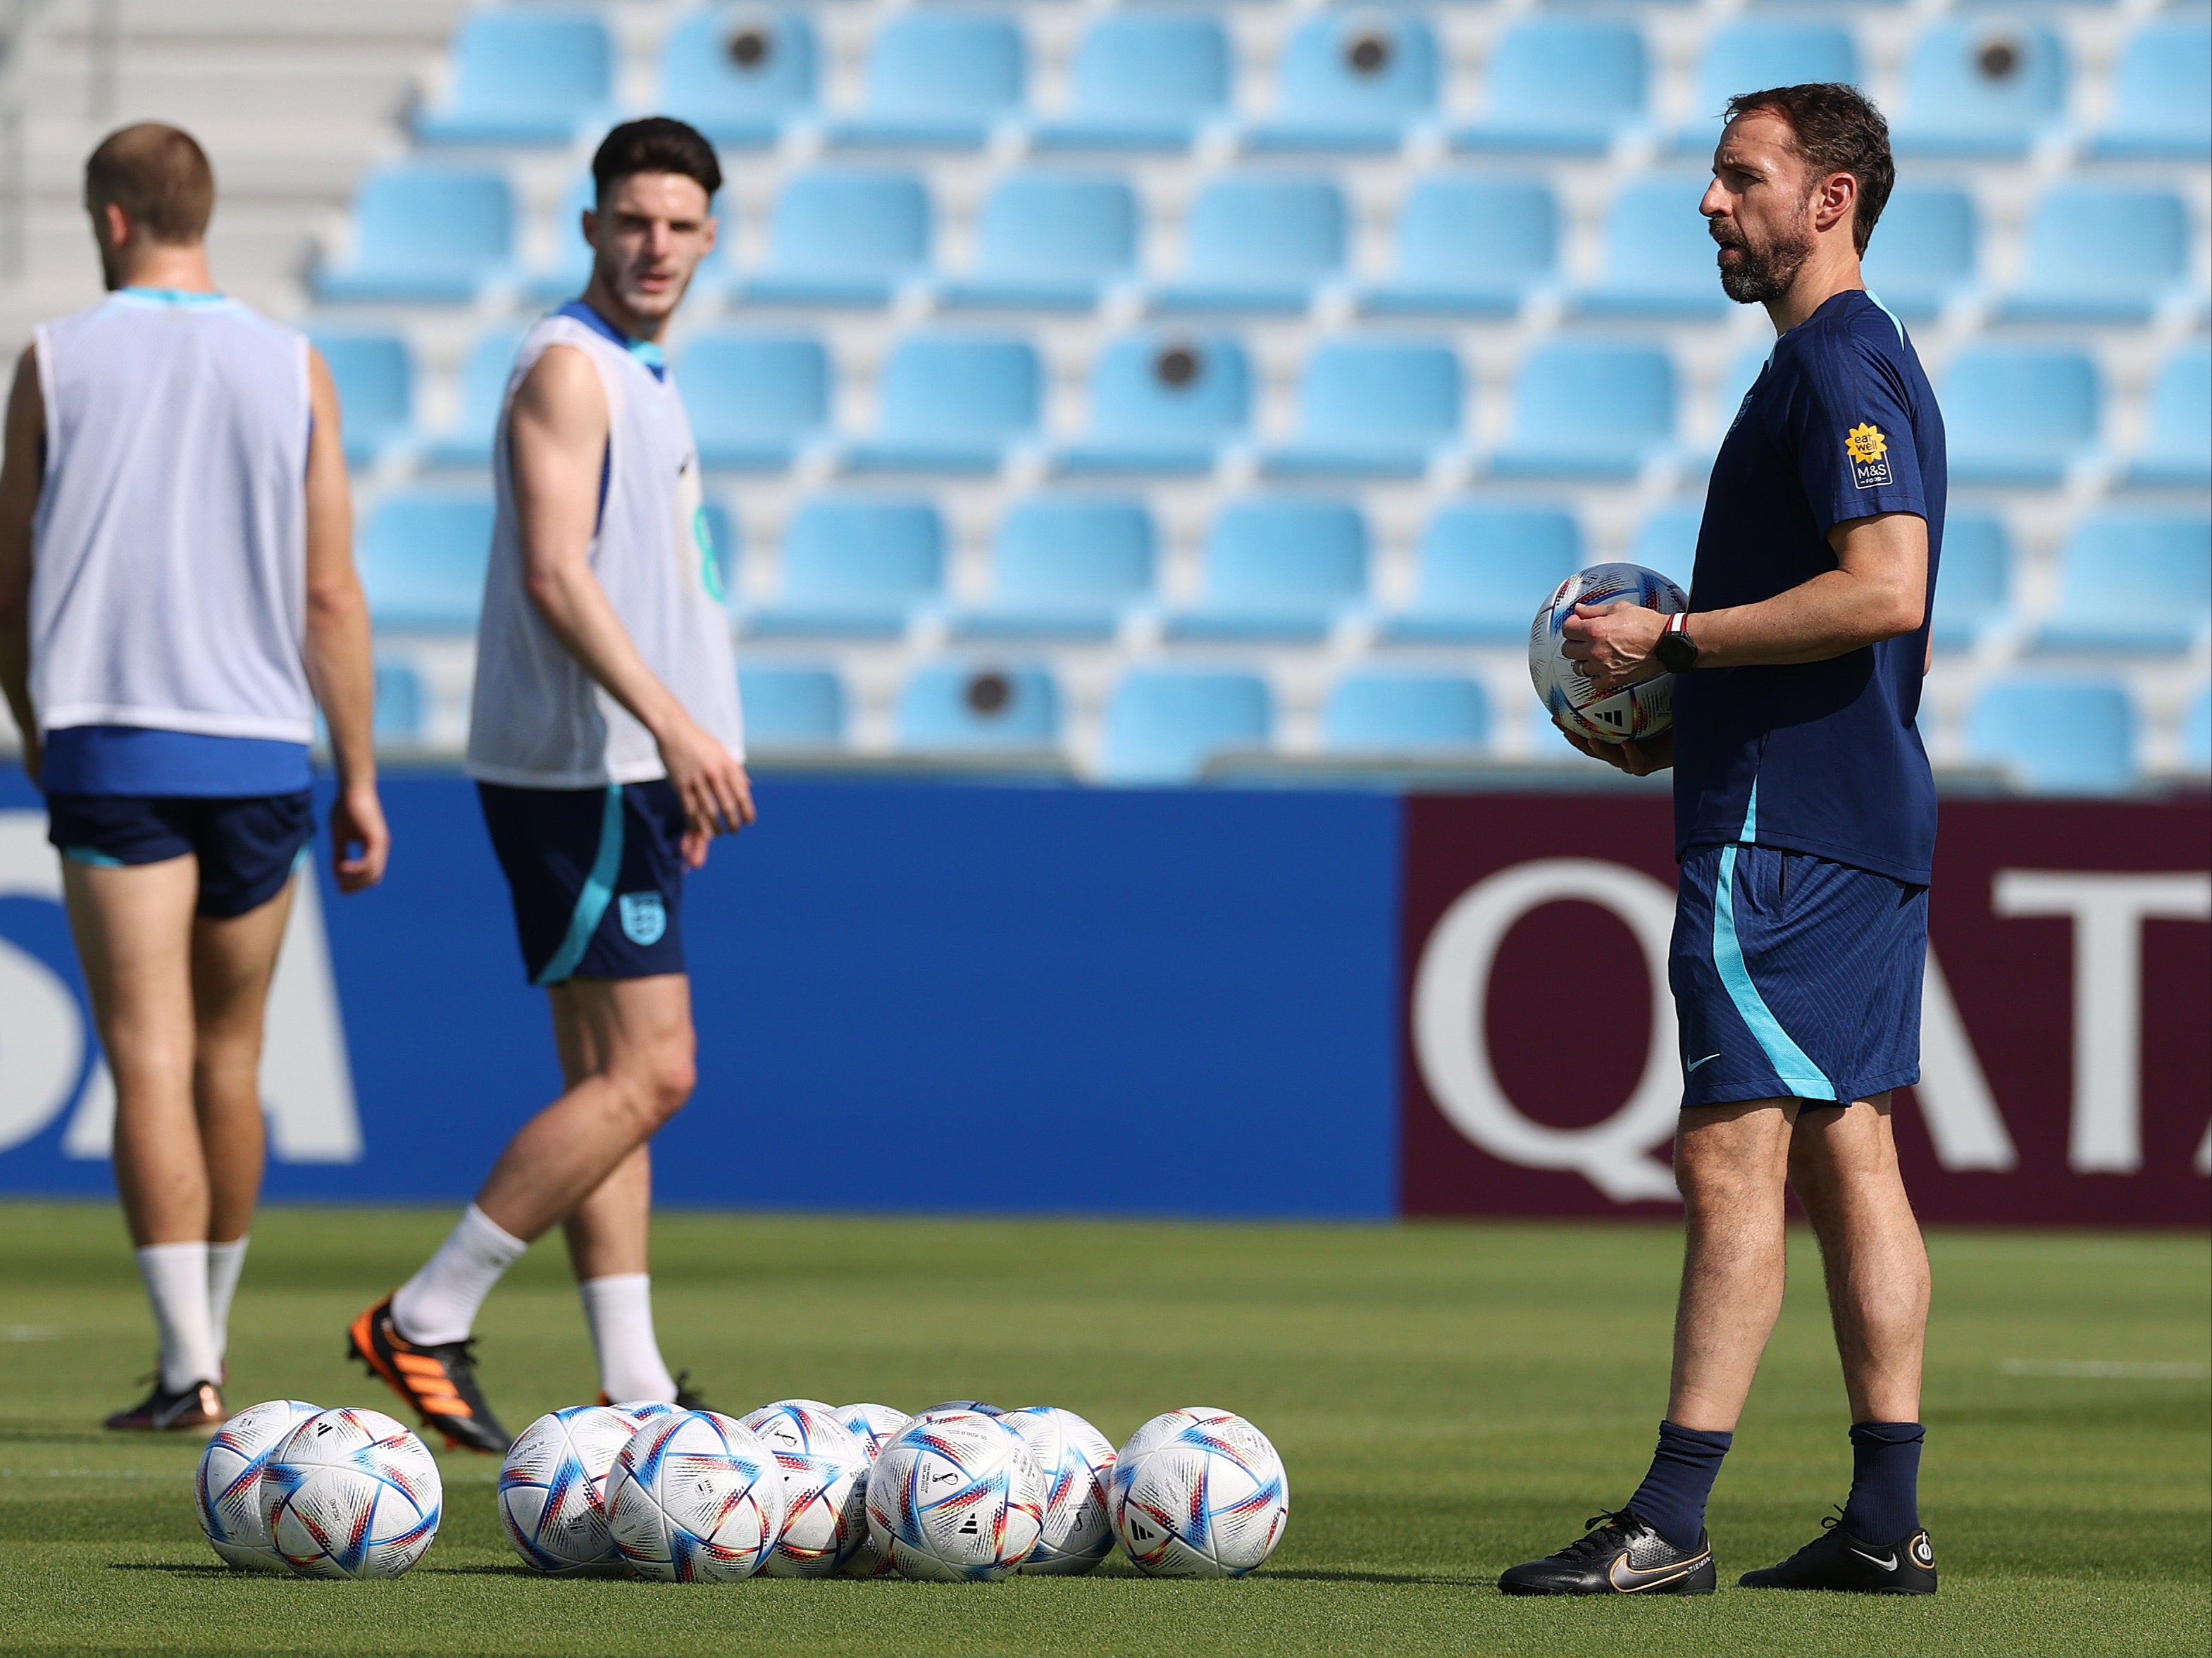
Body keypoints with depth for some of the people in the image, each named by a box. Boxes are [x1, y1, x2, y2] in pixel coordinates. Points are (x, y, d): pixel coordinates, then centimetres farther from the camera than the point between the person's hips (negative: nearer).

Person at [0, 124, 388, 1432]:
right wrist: (363, 779, 6)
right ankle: (208, 1345, 26)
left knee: (150, 1059, -6)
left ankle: (190, 1369, -17)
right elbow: (332, 596, 1)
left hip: (108, 740, -2)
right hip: (262, 747, 2)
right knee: (230, 1054, 16)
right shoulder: (293, 370, 3)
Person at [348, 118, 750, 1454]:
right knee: (647, 1074, -12)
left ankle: (636, 1386, 7)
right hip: (584, 772, -10)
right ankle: (426, 1322, -8)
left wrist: (684, 752, 24)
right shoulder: (568, 368, -11)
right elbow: (555, 577, -21)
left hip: (633, 772, 10)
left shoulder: (641, 379, 19)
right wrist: (674, 723, -29)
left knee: (611, 1080, 7)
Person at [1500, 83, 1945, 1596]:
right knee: (1848, 1157, 9)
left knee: (1732, 1153, -11)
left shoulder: (1839, 364, -13)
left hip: (1786, 825, -11)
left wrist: (1672, 638, -17)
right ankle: (1887, 1520, 9)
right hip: (1862, 819, 11)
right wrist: (1679, 712, 18)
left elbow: (1885, 589, -24)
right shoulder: (1850, 361, 20)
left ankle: (1672, 1523, -12)